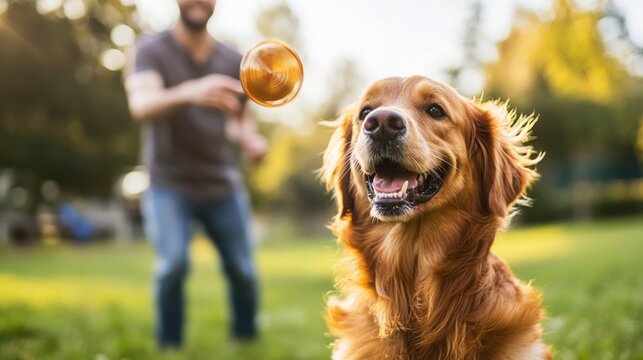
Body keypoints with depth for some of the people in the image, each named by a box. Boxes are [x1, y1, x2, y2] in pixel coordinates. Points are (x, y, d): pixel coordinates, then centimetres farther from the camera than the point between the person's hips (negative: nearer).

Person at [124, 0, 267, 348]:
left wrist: (250, 139, -6)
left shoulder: (232, 61, 1)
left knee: (243, 271, 2)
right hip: (169, 185, -3)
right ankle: (169, 346, 1)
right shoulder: (152, 50, -10)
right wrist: (189, 92, -49)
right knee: (174, 264, -22)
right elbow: (142, 106, -30)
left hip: (222, 185, 4)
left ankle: (246, 340, 28)